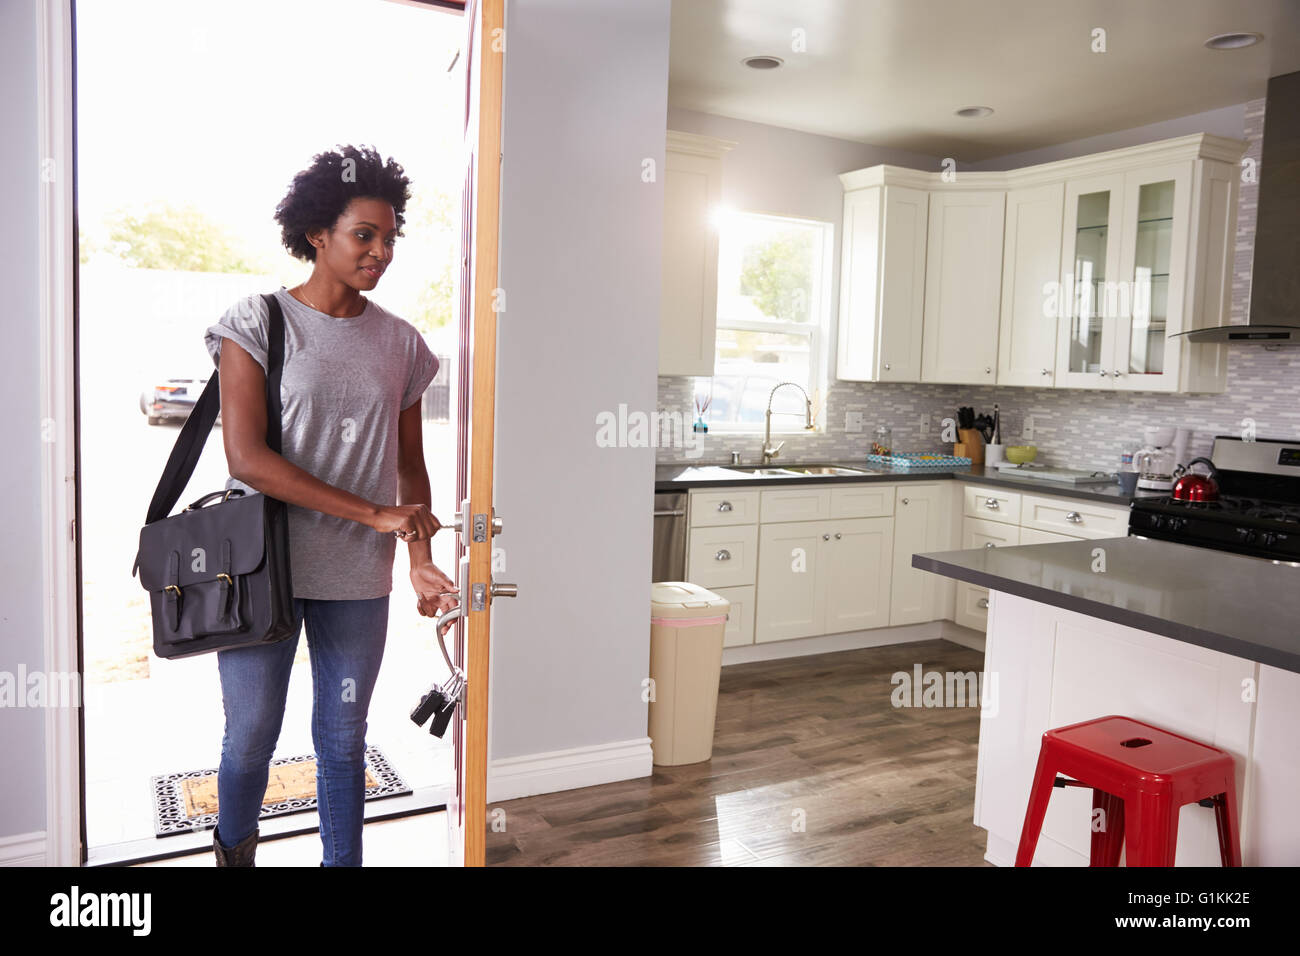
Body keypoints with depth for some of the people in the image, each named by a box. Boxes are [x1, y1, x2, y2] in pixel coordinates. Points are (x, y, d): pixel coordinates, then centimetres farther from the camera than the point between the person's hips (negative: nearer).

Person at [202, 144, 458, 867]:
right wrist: (375, 514, -18)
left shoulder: (401, 343, 6)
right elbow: (247, 458, -14)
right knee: (250, 738, 9)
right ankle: (234, 852, 37)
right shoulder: (257, 322, -5)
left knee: (343, 741, 12)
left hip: (359, 577, 3)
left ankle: (343, 861, 31)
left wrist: (421, 558, -1)